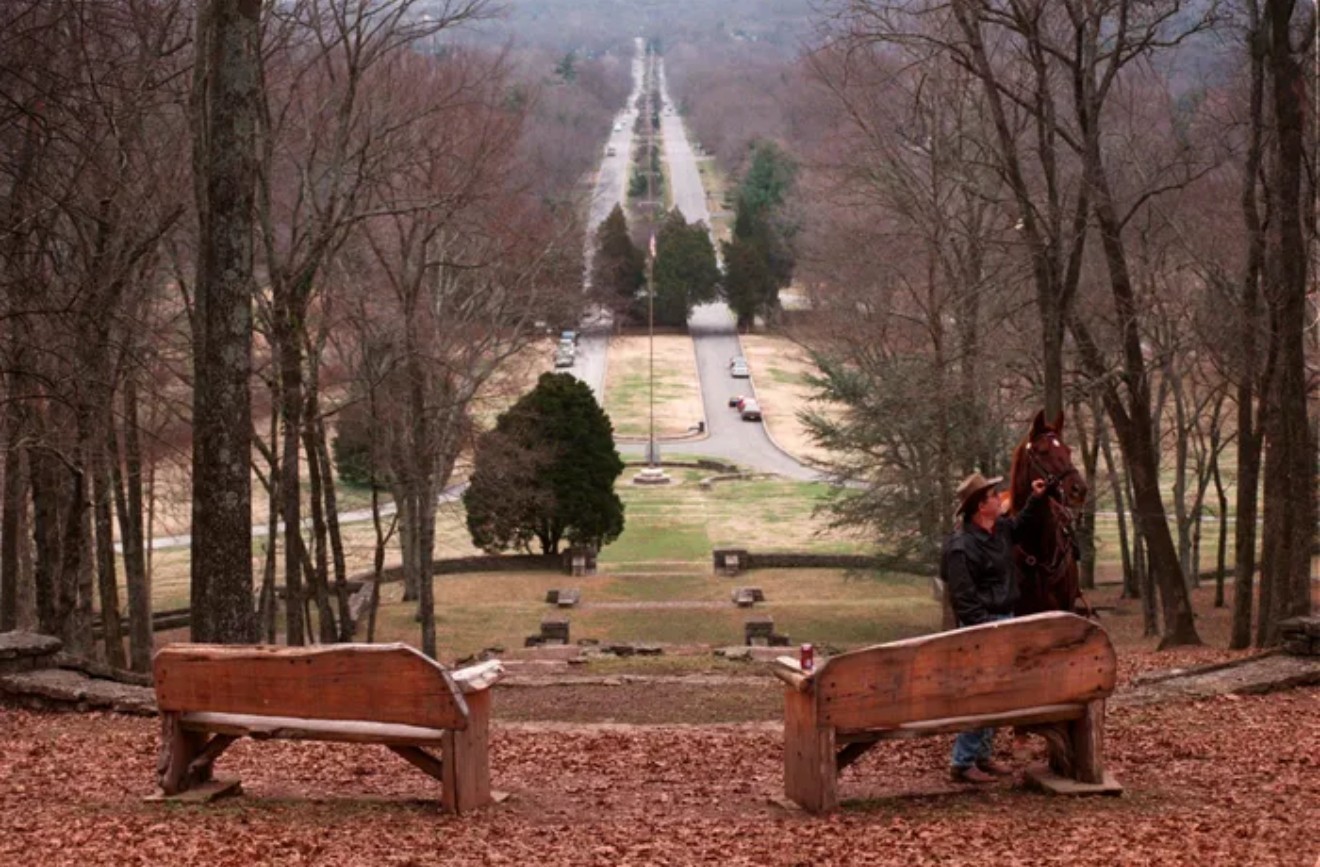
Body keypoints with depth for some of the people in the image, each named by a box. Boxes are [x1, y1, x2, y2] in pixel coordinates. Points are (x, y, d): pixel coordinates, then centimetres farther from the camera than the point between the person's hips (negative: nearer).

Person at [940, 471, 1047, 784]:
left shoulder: (1001, 530, 6)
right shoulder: (961, 547, -21)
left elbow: (1021, 524, 31)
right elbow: (963, 599, -22)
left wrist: (1035, 499, 17)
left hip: (1004, 620, 10)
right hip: (982, 626, -10)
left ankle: (983, 754, 26)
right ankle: (962, 763, -4)